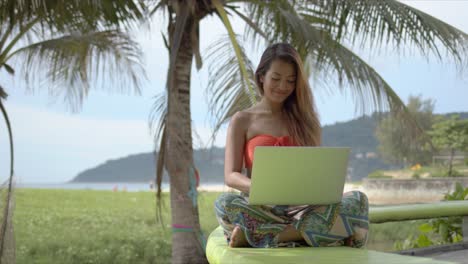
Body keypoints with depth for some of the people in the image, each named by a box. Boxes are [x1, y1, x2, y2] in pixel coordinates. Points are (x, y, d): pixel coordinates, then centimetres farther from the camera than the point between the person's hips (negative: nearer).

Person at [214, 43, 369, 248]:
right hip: (260, 207, -3)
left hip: (304, 206, 3)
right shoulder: (242, 121, 10)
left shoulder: (305, 120, 17)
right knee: (225, 202, -34)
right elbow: (230, 176, 0)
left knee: (358, 200, -27)